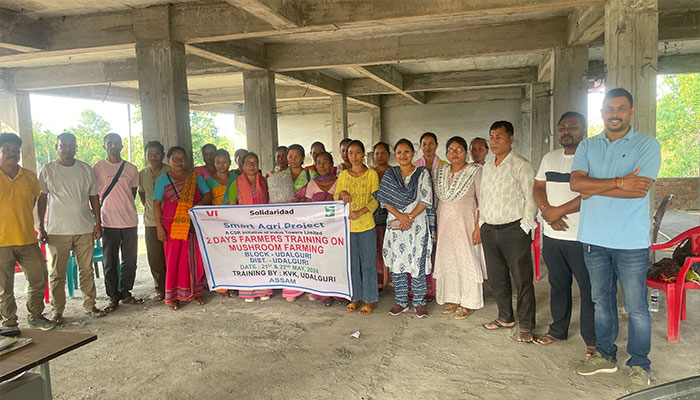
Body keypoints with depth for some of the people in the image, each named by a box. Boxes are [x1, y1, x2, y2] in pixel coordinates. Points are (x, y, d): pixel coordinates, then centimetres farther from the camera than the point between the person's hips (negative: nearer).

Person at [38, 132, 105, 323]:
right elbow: (42, 199, 3)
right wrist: (41, 227, -2)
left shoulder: (87, 170, 8)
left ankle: (90, 304, 18)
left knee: (87, 269, 7)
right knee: (58, 273, 3)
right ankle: (57, 310, 13)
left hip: (85, 229, 2)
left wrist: (98, 223, 7)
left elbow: (94, 197, 12)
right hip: (57, 230, -2)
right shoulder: (47, 170, 2)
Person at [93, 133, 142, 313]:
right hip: (109, 223, -2)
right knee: (110, 262, 3)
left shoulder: (131, 169, 8)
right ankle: (113, 297, 14)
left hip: (130, 221, 2)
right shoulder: (97, 168, 1)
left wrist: (124, 207, 7)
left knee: (130, 260, 8)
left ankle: (125, 293, 22)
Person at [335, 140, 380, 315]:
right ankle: (355, 297, 25)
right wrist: (341, 193, -10)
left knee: (368, 263, 3)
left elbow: (376, 200, -6)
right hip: (347, 225, 4)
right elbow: (335, 198, 12)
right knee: (351, 262, 12)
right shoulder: (343, 175, 9)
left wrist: (360, 212, -18)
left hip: (366, 225, -4)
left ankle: (370, 299, 14)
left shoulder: (371, 174, -2)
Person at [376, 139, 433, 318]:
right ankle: (401, 302, 17)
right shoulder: (389, 174, 9)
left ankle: (419, 302, 12)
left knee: (417, 263, -1)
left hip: (417, 223, -2)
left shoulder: (422, 173, 3)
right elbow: (384, 199, 1)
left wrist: (410, 217, -13)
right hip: (395, 224, 3)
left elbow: (426, 200, -5)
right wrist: (400, 216, -13)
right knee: (397, 263, 5)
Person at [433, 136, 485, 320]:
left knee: (467, 260, 1)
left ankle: (468, 304, 12)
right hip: (445, 224, 5)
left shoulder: (475, 171, -6)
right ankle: (454, 300, 22)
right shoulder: (441, 172, 9)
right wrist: (434, 225, 8)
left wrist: (478, 227, -16)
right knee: (448, 260, 9)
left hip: (465, 223, -5)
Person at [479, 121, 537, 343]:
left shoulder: (521, 165, -7)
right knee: (496, 278, 13)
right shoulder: (487, 167, 14)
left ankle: (526, 326, 10)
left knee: (522, 279, -1)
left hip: (514, 229, -7)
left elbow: (531, 197, -10)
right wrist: (482, 222, 13)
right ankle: (506, 318, 28)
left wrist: (525, 226, -13)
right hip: (489, 230, 7)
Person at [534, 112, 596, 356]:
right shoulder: (549, 158, 13)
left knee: (588, 289, 0)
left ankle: (592, 340, 13)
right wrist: (547, 212, -8)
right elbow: (538, 189, 10)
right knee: (558, 285, 17)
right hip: (552, 235, 6)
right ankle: (558, 330, 31)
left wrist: (557, 211, -16)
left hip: (581, 237, -6)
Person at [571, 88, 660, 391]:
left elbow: (640, 188, -17)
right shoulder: (587, 146, 8)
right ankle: (605, 355, 31)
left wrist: (594, 189, -12)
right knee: (601, 301, 16)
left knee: (636, 306, 4)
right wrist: (619, 182, -17)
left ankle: (639, 366, 21)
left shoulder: (647, 145, -3)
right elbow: (576, 182, -8)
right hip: (594, 238, 4)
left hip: (631, 241, -4)